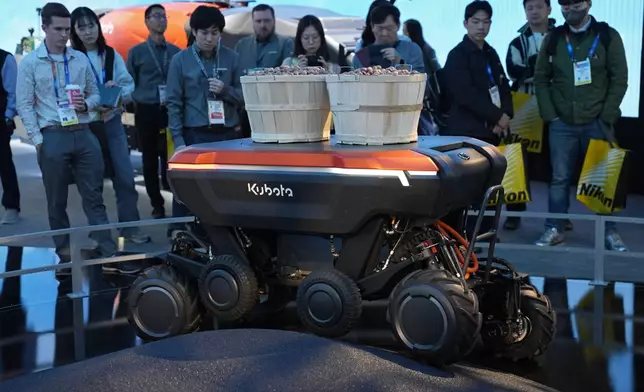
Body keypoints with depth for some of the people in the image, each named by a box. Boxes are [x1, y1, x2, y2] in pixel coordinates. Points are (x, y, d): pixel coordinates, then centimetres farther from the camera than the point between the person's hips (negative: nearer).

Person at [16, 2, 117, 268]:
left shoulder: (80, 59, 10)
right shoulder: (30, 63, 1)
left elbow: (95, 94, 17)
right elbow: (24, 105, -1)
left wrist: (86, 104, -6)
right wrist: (38, 141, -8)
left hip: (83, 134, 3)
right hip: (52, 137, -3)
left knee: (94, 195, 3)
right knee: (57, 200, 7)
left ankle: (107, 250, 4)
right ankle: (64, 251, 18)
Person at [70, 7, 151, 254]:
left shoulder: (112, 55, 6)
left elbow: (129, 85, 6)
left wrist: (119, 91, -14)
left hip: (112, 122, 3)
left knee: (125, 177, 2)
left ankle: (130, 227, 13)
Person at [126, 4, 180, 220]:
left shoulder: (175, 51, 8)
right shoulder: (136, 52, 6)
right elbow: (130, 85, 3)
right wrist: (141, 102, -10)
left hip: (170, 111, 0)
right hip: (147, 112, 0)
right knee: (150, 160, 6)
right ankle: (157, 205, 15)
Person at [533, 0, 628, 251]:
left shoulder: (608, 36, 1)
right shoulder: (553, 39, 7)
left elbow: (620, 79, -1)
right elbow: (541, 78, 8)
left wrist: (606, 117, -8)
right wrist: (549, 114, -1)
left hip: (596, 123, -1)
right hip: (562, 124, 2)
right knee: (560, 179, 4)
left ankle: (609, 231, 12)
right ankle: (555, 229, 12)